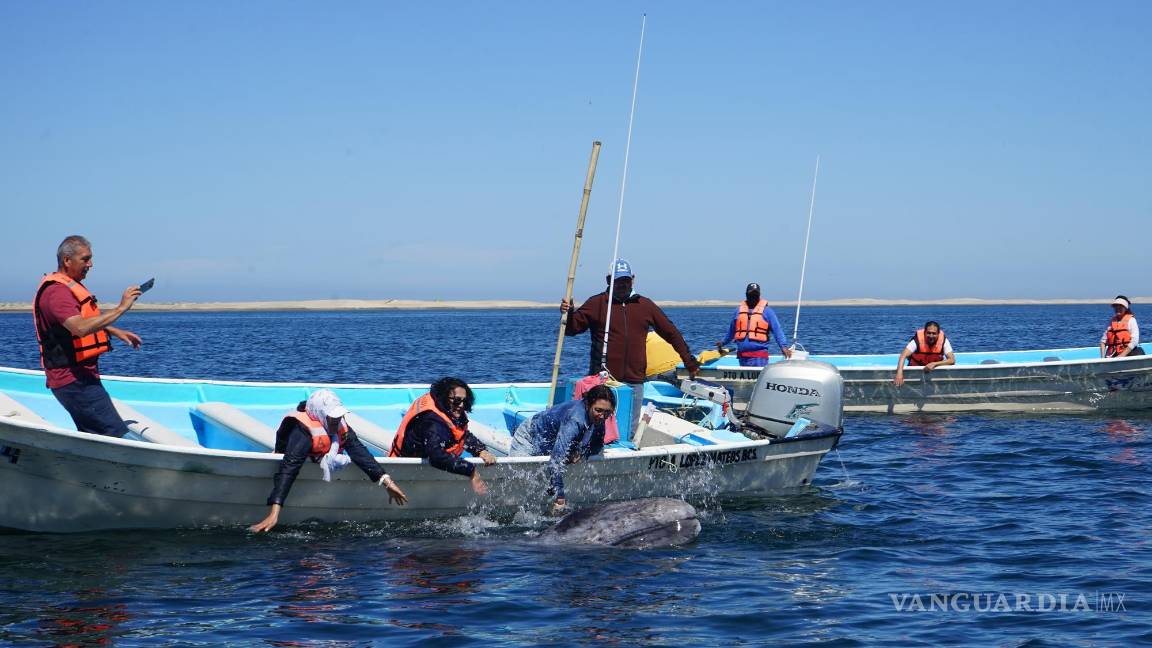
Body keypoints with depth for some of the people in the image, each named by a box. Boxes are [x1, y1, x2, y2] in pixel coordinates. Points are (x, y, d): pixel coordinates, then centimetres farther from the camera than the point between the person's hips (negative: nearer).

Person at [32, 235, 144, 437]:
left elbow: (88, 321, 34)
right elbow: (81, 328, -33)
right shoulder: (56, 292, -18)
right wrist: (120, 308, -30)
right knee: (118, 435, -17)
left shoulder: (69, 286, 17)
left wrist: (116, 332, 21)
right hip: (74, 380, -11)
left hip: (80, 377, 11)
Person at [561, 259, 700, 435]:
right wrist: (567, 313, -21)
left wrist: (690, 363, 17)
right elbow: (572, 328, 1)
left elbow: (671, 333, 17)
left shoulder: (645, 306, 12)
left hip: (634, 383, 3)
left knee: (629, 432, 6)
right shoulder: (597, 303, 4)